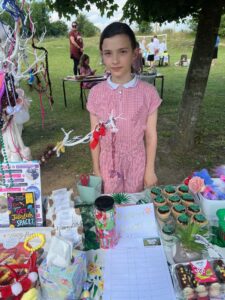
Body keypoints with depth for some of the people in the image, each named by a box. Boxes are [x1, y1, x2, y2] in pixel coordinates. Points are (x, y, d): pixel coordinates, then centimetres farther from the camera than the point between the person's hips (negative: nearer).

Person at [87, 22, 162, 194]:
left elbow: (151, 136, -6)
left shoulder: (148, 93, -13)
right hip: (108, 164, 1)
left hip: (136, 164, 0)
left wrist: (150, 169, 0)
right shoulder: (96, 93, -9)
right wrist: (96, 169, 2)